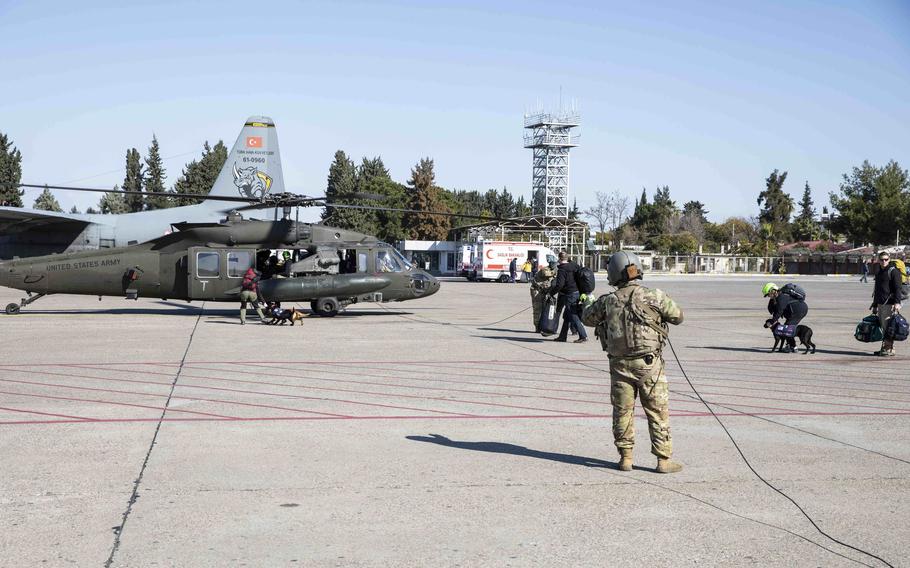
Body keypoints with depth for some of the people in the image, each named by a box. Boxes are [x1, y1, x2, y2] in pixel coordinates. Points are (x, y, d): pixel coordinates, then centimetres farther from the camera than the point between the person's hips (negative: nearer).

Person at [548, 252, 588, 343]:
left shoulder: (562, 270, -15)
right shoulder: (574, 265, 8)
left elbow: (559, 285, -23)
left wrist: (551, 292, -10)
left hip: (570, 295, -8)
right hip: (577, 292, 9)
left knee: (573, 316, -4)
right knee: (567, 316, 16)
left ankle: (583, 336, -7)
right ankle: (562, 336, 22)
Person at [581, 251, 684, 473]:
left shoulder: (607, 301, -4)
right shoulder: (655, 296, -10)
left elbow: (587, 318, 15)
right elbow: (678, 317, 3)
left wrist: (588, 303, 34)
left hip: (620, 364, 2)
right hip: (649, 363, -2)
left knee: (623, 411, 13)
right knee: (658, 412, 6)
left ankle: (626, 457, 17)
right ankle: (664, 459, 8)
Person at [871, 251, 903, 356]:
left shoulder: (893, 271, -5)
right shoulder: (879, 273, 20)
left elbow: (897, 288, -12)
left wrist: (897, 302, -21)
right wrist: (874, 305, 26)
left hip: (890, 303, -8)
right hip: (880, 304, 8)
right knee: (882, 326, 9)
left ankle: (889, 349, -8)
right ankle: (884, 348, 14)